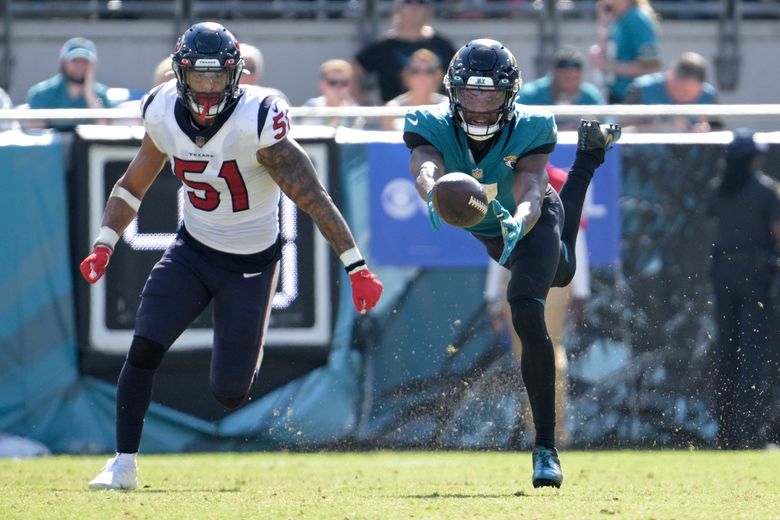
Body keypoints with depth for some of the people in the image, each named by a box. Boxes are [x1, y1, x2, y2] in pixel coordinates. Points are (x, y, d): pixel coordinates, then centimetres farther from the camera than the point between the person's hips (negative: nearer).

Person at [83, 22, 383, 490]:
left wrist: (357, 267, -29)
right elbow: (133, 186, 8)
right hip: (192, 252, 4)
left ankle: (251, 356, 38)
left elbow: (313, 198, -26)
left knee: (230, 392, 1)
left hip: (251, 265, -4)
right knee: (144, 349, -15)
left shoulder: (256, 122, -26)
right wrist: (104, 245, -3)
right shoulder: (165, 115, -9)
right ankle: (124, 464, -5)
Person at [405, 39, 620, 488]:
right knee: (558, 273, 36)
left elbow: (531, 196, -47)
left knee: (528, 315, -29)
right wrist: (435, 194, -77)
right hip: (486, 231, 5)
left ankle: (546, 447, -22)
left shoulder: (528, 130, -34)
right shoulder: (434, 128, -31)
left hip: (533, 222, -5)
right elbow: (425, 168, -52)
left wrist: (518, 224, -71)